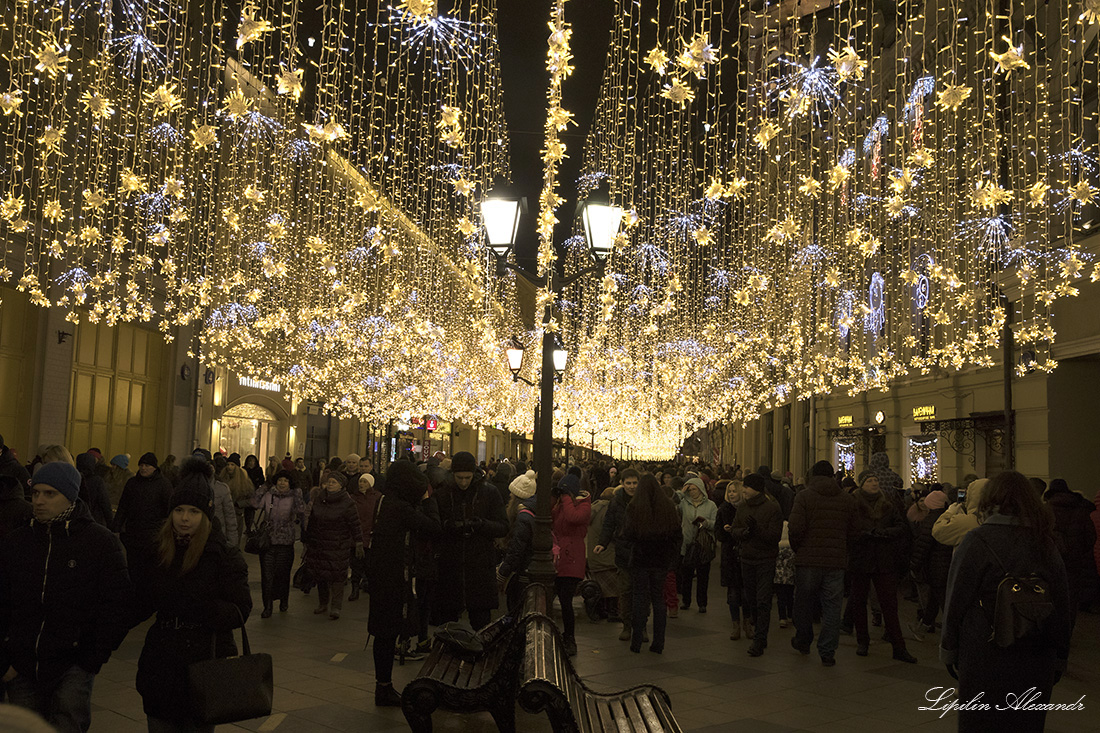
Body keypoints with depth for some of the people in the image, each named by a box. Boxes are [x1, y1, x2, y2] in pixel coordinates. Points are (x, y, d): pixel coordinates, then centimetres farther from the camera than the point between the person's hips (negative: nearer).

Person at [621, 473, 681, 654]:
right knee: (659, 598, 10)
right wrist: (669, 554, 11)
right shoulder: (668, 507, 0)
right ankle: (658, 643, 11)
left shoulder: (633, 508, -9)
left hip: (640, 559, -2)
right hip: (661, 560, 2)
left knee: (640, 598, 4)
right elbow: (678, 536, 1)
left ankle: (636, 642, 4)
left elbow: (627, 534, -11)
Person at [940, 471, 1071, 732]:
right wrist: (1060, 657, 19)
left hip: (986, 660, -5)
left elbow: (956, 601, -8)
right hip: (1037, 664, 5)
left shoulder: (977, 541, -10)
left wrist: (948, 650, 1)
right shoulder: (1046, 544, 6)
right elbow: (1062, 605, 11)